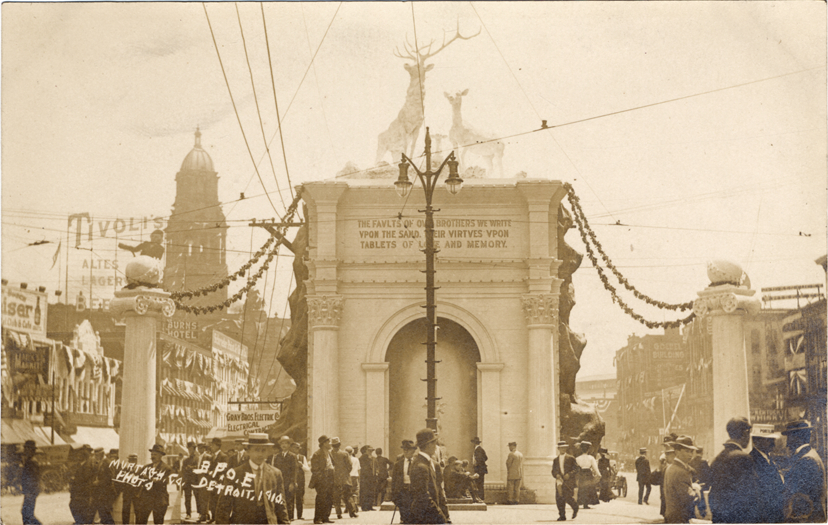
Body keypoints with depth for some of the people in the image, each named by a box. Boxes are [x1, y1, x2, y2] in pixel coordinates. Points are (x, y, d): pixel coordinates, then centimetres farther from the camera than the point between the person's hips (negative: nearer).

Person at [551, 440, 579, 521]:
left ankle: (575, 508, 17)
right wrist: (557, 475, -8)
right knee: (559, 499, -4)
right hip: (559, 482, 4)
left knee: (568, 497, -14)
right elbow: (553, 471, 14)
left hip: (569, 481, -4)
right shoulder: (555, 460, 15)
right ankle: (562, 516, 1)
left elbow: (577, 468, 0)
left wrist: (569, 474, -14)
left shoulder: (571, 459, 4)